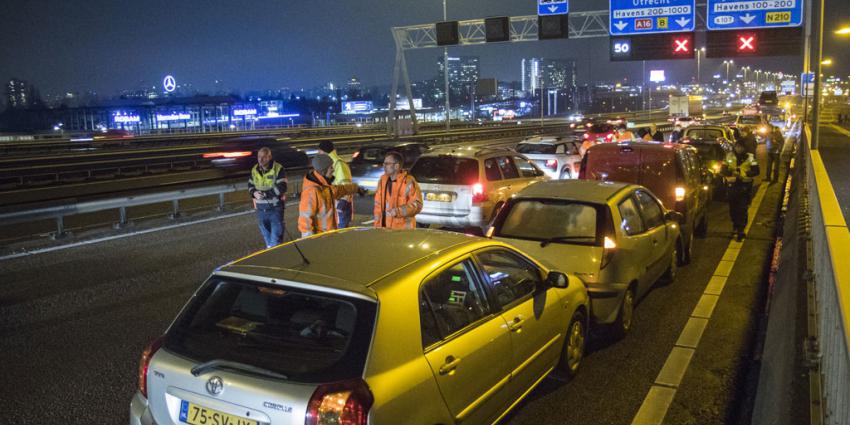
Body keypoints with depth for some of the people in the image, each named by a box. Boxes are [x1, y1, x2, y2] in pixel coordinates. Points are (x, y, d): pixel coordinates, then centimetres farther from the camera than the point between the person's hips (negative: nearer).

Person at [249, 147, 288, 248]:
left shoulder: (278, 169, -12)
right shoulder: (254, 170, 6)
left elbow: (281, 188, -19)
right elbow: (250, 185, 13)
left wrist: (264, 193, -21)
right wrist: (254, 193, -10)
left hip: (275, 207, -6)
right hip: (260, 208, 6)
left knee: (276, 234, -3)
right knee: (265, 233, 19)